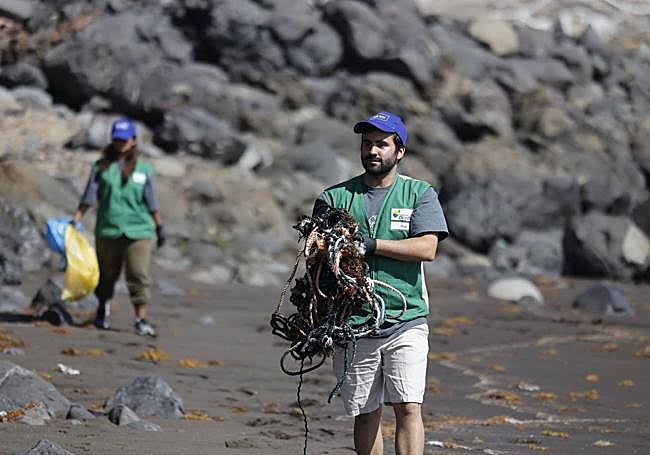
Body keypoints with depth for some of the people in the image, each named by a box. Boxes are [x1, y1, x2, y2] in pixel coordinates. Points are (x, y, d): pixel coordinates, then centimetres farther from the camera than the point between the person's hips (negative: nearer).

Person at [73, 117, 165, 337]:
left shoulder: (143, 169, 7)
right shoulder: (101, 166, 5)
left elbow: (152, 201, 10)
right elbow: (89, 196, 3)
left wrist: (160, 226, 8)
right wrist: (76, 219, -5)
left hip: (138, 230, -1)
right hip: (108, 228, 1)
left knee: (139, 274, -9)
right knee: (107, 273, 13)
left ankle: (141, 319, -9)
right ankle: (103, 308, 37)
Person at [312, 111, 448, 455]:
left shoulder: (420, 194, 5)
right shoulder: (335, 198, 9)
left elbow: (427, 247, -9)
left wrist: (371, 244, -15)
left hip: (406, 323, -2)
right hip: (353, 323, 2)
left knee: (408, 407, -12)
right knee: (366, 414, 7)